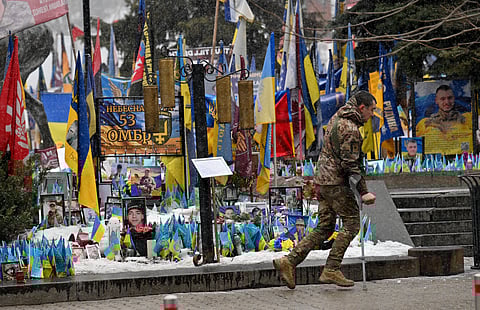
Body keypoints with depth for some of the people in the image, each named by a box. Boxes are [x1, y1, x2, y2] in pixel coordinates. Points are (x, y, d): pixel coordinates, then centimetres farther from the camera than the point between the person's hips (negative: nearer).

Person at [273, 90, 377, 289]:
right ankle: (331, 270, -3)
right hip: (337, 183, -9)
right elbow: (350, 164, -20)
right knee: (351, 224, 0)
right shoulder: (350, 129, -16)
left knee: (324, 228, 11)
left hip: (322, 180, 9)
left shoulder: (337, 119, 15)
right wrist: (363, 192, -18)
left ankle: (289, 261, 4)